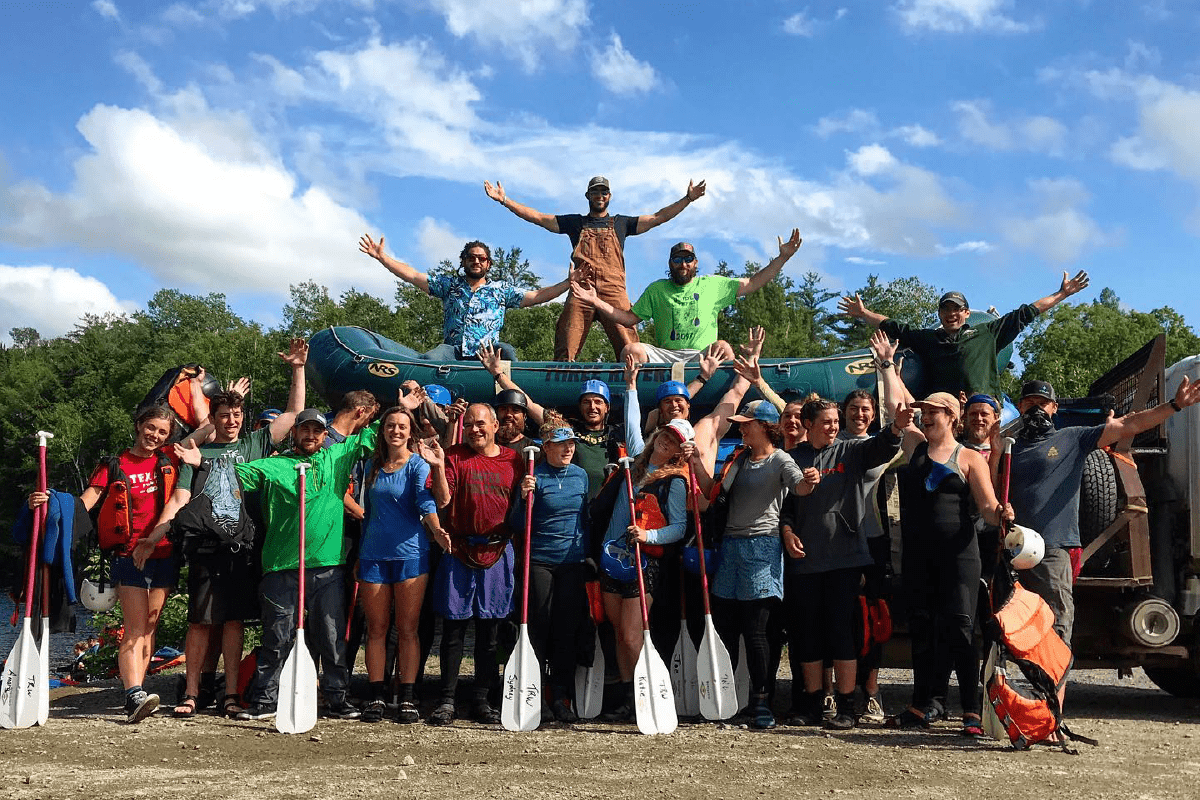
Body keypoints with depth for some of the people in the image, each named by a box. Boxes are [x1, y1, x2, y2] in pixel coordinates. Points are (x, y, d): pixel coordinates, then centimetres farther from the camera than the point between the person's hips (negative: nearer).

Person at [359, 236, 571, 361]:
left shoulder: (501, 289, 18)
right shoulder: (449, 284, 19)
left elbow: (536, 296, 13)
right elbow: (413, 276, 15)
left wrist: (568, 283, 2)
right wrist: (381, 256, 6)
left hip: (487, 352, 0)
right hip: (453, 351, 0)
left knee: (506, 350, -31)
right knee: (430, 359, -31)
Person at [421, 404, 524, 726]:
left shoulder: (513, 459, 9)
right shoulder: (454, 456, 2)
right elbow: (442, 501, -7)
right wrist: (438, 467, -19)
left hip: (498, 551, 2)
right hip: (459, 550, -2)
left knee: (489, 631, 8)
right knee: (453, 628, 2)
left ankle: (482, 700, 17)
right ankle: (447, 700, 10)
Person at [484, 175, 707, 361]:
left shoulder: (621, 223, 24)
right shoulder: (576, 223, 24)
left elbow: (658, 218, 21)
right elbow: (538, 218, 21)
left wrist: (688, 199, 13)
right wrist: (504, 200, 14)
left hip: (613, 291, 0)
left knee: (630, 350, -15)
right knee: (565, 352, -11)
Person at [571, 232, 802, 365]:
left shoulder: (713, 285, 17)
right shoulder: (657, 289, 19)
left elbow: (753, 283, 15)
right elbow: (629, 318, 17)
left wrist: (782, 258, 7)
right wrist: (597, 302, 5)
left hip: (701, 356, -1)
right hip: (664, 356, 1)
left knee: (723, 348, -34)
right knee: (632, 349, -27)